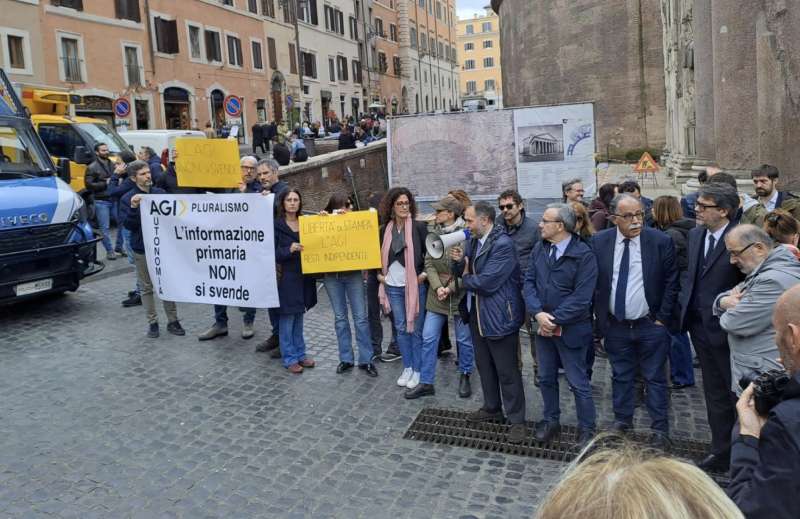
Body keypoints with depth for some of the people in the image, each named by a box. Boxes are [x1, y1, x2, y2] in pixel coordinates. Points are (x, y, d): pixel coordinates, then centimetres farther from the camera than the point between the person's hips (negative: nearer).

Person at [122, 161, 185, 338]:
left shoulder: (160, 193, 3)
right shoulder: (128, 198, -4)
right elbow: (128, 225, -11)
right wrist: (133, 207, -25)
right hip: (142, 249, -2)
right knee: (147, 287, 8)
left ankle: (172, 321, 14)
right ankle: (152, 322, 17)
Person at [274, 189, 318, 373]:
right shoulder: (277, 226, -6)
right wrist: (289, 250, -25)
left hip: (303, 277, 5)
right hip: (286, 278, -5)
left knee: (299, 317, 16)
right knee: (287, 319, 2)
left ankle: (300, 353, 27)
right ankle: (290, 358, 13)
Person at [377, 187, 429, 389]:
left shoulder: (419, 226, -7)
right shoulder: (385, 229, 4)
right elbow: (378, 253, 17)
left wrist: (425, 273, -12)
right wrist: (379, 274, 6)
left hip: (415, 285, -4)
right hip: (393, 286, 4)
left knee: (416, 329, 4)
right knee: (401, 329, 11)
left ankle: (417, 370, 16)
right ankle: (407, 368, 24)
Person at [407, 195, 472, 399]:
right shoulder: (434, 233, 3)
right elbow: (429, 263, 1)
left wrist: (450, 288, -16)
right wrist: (438, 287, -12)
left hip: (460, 295, -4)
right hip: (436, 294, 5)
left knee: (464, 339, 11)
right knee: (428, 338, 6)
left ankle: (465, 376, 33)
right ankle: (426, 382, 17)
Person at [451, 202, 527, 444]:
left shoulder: (503, 245, -21)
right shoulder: (472, 241, 6)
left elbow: (487, 283, -26)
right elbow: (461, 271, 14)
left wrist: (466, 278, -7)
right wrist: (458, 261, -9)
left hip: (499, 315, -8)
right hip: (477, 313, 9)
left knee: (507, 371, 3)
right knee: (484, 365, 21)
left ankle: (517, 420, 17)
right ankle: (492, 408, 39)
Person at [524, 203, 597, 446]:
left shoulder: (584, 255, -16)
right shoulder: (539, 249, 1)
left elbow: (581, 297, -20)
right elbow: (529, 283, -1)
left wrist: (554, 319, -19)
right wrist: (538, 313, -16)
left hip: (571, 329, -5)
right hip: (543, 325, 6)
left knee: (578, 383, 6)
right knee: (546, 378, 18)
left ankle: (587, 429, 24)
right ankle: (551, 421, 36)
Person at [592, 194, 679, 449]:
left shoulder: (661, 241, -10)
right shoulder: (599, 242, -4)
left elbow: (671, 283, -4)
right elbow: (594, 282, 4)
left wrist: (662, 318, -5)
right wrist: (600, 317, 2)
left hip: (651, 326, -2)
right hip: (615, 325, 2)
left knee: (655, 379, 9)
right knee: (621, 376, 17)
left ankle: (660, 429, 23)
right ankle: (622, 420, 34)